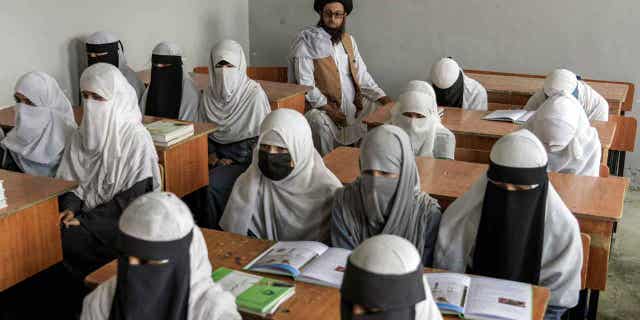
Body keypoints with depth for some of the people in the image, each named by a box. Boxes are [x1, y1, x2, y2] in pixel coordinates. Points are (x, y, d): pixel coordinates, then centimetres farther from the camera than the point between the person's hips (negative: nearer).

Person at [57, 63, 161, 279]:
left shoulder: (136, 138, -13)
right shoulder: (83, 134, 6)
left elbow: (132, 198, -15)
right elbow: (70, 179, 10)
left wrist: (86, 219, -16)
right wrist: (70, 208, -10)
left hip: (122, 220, -5)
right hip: (88, 212, 5)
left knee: (66, 238, -25)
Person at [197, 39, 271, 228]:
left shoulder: (255, 94, -9)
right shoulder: (209, 95, 7)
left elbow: (261, 138, -8)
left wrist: (234, 159, -10)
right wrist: (211, 154, 0)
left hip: (244, 158, -5)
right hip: (218, 156, 5)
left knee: (212, 185, -26)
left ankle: (217, 231, -5)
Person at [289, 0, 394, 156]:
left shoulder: (348, 41, 12)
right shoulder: (307, 42, -6)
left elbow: (362, 75, 11)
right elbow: (305, 83, -13)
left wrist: (384, 98, -3)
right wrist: (329, 109, -21)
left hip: (353, 102, 6)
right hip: (322, 107, -6)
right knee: (320, 122, -34)